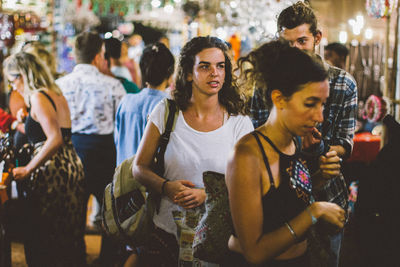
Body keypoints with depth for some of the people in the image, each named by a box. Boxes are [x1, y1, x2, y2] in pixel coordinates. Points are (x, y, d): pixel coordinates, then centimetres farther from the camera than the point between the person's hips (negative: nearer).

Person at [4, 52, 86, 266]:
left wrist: (28, 170, -16)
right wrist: (24, 126, 29)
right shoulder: (56, 94, 17)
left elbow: (55, 140, -21)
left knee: (42, 241, -2)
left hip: (53, 171, -10)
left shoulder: (38, 97, -11)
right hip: (72, 166, 10)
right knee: (70, 236, 15)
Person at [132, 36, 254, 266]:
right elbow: (140, 167, 3)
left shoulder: (240, 124, -2)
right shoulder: (166, 113, -1)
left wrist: (206, 195, -18)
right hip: (167, 234, 0)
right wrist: (166, 187, -16)